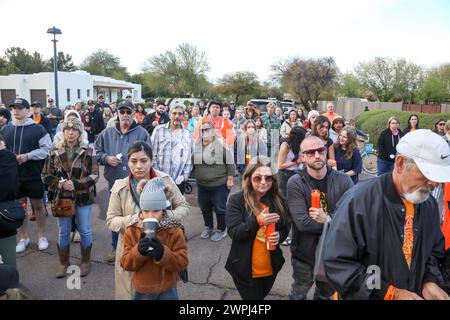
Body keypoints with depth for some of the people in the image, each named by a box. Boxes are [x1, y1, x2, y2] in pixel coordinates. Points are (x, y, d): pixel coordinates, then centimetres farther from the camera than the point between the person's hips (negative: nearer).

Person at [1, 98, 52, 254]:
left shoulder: (37, 129, -7)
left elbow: (47, 148, -10)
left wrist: (28, 156, -20)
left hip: (33, 175, -3)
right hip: (13, 176, 3)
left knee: (37, 206, 11)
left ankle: (42, 236, 26)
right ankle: (23, 238, 28)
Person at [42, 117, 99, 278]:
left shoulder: (87, 152, -6)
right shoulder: (54, 153, 1)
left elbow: (94, 176, -8)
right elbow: (46, 175, 4)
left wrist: (76, 184, -20)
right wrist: (59, 184, -15)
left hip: (83, 198, -2)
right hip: (62, 198, 2)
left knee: (85, 231, 8)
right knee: (63, 232, 13)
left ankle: (85, 261, 27)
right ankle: (63, 262, 31)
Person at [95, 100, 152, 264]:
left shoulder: (142, 133, -5)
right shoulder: (107, 133, 5)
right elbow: (97, 152, 13)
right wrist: (106, 158, -8)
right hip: (114, 182, 4)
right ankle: (116, 247, 34)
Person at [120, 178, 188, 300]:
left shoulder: (174, 231, -12)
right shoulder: (132, 231, -7)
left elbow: (182, 263, -14)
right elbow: (125, 264, -6)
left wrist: (163, 253, -30)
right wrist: (139, 251, -25)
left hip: (167, 290, -1)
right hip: (141, 290, 2)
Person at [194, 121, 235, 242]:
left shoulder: (220, 144, -13)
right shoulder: (197, 145, 4)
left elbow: (230, 162, -13)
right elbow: (193, 162, 16)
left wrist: (230, 179, -14)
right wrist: (195, 176, 15)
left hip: (219, 184, -5)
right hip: (202, 184, 6)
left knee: (220, 208, 7)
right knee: (205, 207, 18)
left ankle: (221, 229, 26)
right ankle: (208, 227, 38)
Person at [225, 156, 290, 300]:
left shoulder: (278, 200, -4)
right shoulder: (236, 200, -16)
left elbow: (286, 228, 8)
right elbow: (233, 233, -20)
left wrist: (279, 236, -15)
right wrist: (257, 221, -33)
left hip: (271, 266, 5)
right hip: (245, 269, -4)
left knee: (262, 295, 28)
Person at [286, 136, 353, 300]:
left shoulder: (343, 180, -9)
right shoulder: (295, 183, -17)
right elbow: (302, 222, -25)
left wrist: (327, 218, -27)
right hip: (305, 253, -2)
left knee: (326, 294, 27)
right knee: (298, 294, 21)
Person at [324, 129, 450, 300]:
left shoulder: (429, 204, -4)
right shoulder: (358, 201, -26)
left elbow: (434, 251, 11)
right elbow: (337, 263, -26)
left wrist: (429, 281, -8)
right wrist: (392, 294, -24)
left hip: (417, 294, 5)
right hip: (371, 295, -5)